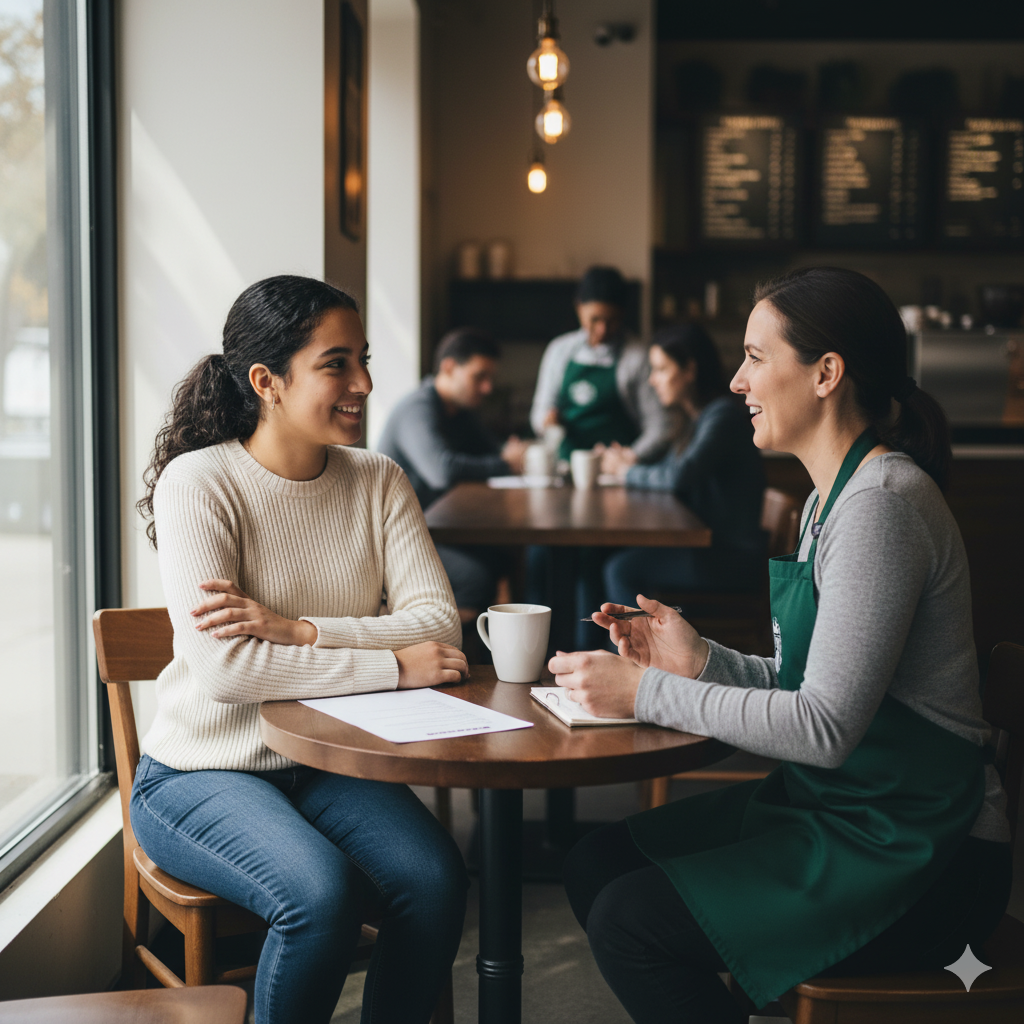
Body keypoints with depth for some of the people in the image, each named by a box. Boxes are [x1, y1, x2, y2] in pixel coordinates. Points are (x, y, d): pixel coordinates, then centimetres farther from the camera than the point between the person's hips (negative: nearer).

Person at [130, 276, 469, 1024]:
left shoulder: (378, 481, 3)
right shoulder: (198, 482, -13)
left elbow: (439, 624, -8)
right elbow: (224, 668, -23)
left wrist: (300, 630, -22)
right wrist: (394, 667, -20)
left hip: (327, 764, 4)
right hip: (203, 772, -4)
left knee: (437, 879, -22)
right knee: (322, 893, -30)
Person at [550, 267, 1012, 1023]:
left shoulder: (883, 504, -20)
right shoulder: (835, 494, 12)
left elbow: (826, 725, -25)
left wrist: (646, 693, -19)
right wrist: (701, 662, -1)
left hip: (915, 856, -9)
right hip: (832, 804, 9)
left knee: (629, 924, -15)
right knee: (596, 866, 3)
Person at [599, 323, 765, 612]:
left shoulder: (722, 417, -16)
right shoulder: (699, 418, 16)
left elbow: (677, 477, -25)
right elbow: (668, 471, 20)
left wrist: (627, 472, -8)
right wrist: (627, 463, 1)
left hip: (733, 558, -10)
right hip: (709, 547, 10)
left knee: (622, 569, -20)